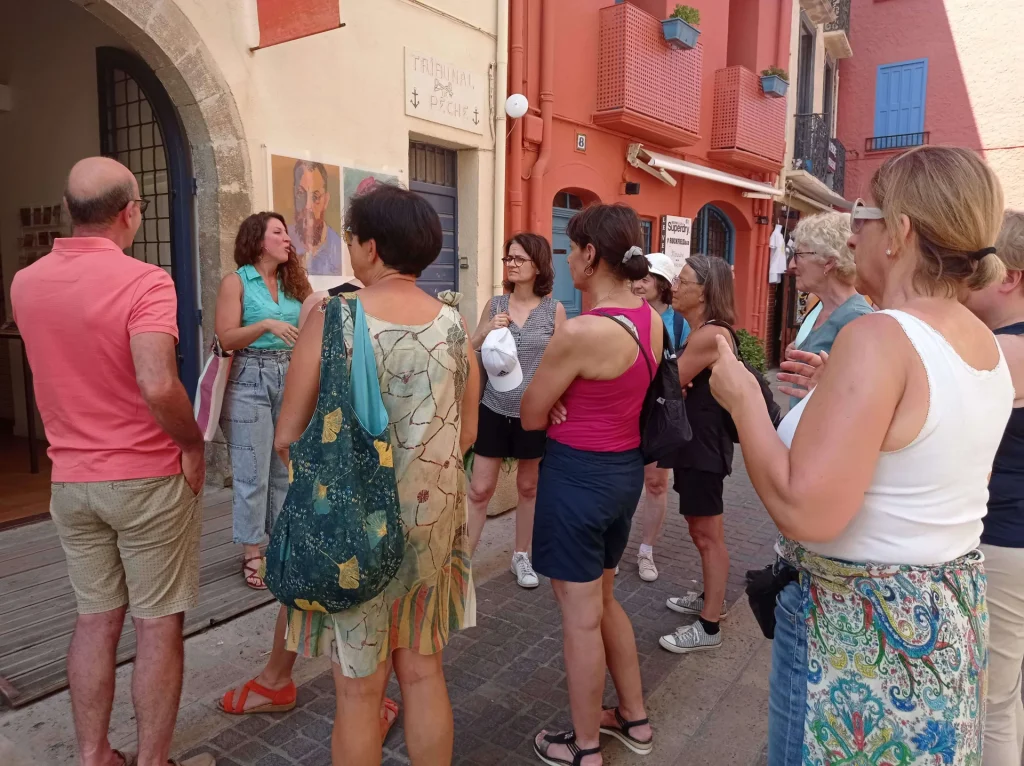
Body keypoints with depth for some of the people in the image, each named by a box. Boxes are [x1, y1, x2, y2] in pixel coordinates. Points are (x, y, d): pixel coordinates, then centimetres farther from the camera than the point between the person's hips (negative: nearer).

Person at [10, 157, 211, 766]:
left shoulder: (26, 283, 2)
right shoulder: (145, 281, -18)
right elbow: (157, 386, -31)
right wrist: (194, 442, -16)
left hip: (70, 479, 6)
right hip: (148, 478, -6)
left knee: (96, 619, 19)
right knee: (158, 626, 8)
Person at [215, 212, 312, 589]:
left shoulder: (293, 282, 10)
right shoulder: (236, 282, -3)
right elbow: (226, 338, -11)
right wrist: (267, 324, -23)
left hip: (291, 379, 5)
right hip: (250, 381, -5)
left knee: (288, 466, 11)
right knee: (252, 471, 0)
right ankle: (252, 554, 11)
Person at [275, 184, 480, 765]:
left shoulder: (332, 318, -13)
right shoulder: (454, 324, -3)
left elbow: (289, 438, -9)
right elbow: (467, 435, 4)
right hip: (433, 518, 4)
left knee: (360, 688, 13)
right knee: (424, 672, 19)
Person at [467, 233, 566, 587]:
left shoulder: (554, 309, -4)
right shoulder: (495, 304, 1)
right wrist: (486, 331, -12)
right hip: (494, 410, 1)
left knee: (528, 487, 15)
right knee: (479, 489, 3)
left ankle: (521, 557, 32)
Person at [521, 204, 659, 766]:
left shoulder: (580, 331, -24)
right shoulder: (650, 320, 2)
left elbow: (531, 418, -12)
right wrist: (570, 402, 0)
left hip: (578, 473, -8)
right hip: (625, 467, 8)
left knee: (580, 614, 9)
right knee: (602, 598, 25)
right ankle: (634, 718, 42)